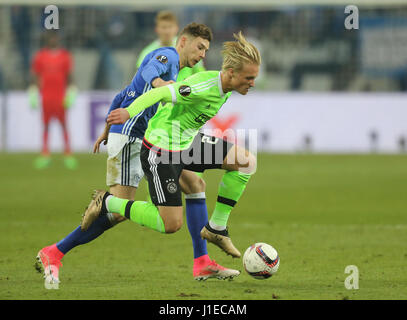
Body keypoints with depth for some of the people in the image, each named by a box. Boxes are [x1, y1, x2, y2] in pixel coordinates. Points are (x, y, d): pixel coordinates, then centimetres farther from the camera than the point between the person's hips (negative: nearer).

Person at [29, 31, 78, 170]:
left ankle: (68, 153, 2)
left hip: (61, 95, 0)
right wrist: (34, 93, 1)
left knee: (64, 124, -1)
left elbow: (69, 76, 7)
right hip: (45, 96, 1)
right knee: (45, 125, 2)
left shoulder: (65, 55, 5)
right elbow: (35, 76, 8)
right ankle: (45, 153, 3)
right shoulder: (40, 56, 5)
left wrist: (70, 94, 1)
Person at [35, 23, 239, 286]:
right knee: (119, 210, -18)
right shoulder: (168, 55, -2)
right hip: (130, 138, -11)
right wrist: (159, 83, -49)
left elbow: (122, 97, 33)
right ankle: (52, 255, -10)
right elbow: (149, 70, -28)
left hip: (148, 143, 11)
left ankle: (202, 264, 3)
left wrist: (107, 131, 40)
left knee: (195, 184, 5)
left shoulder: (175, 70, 26)